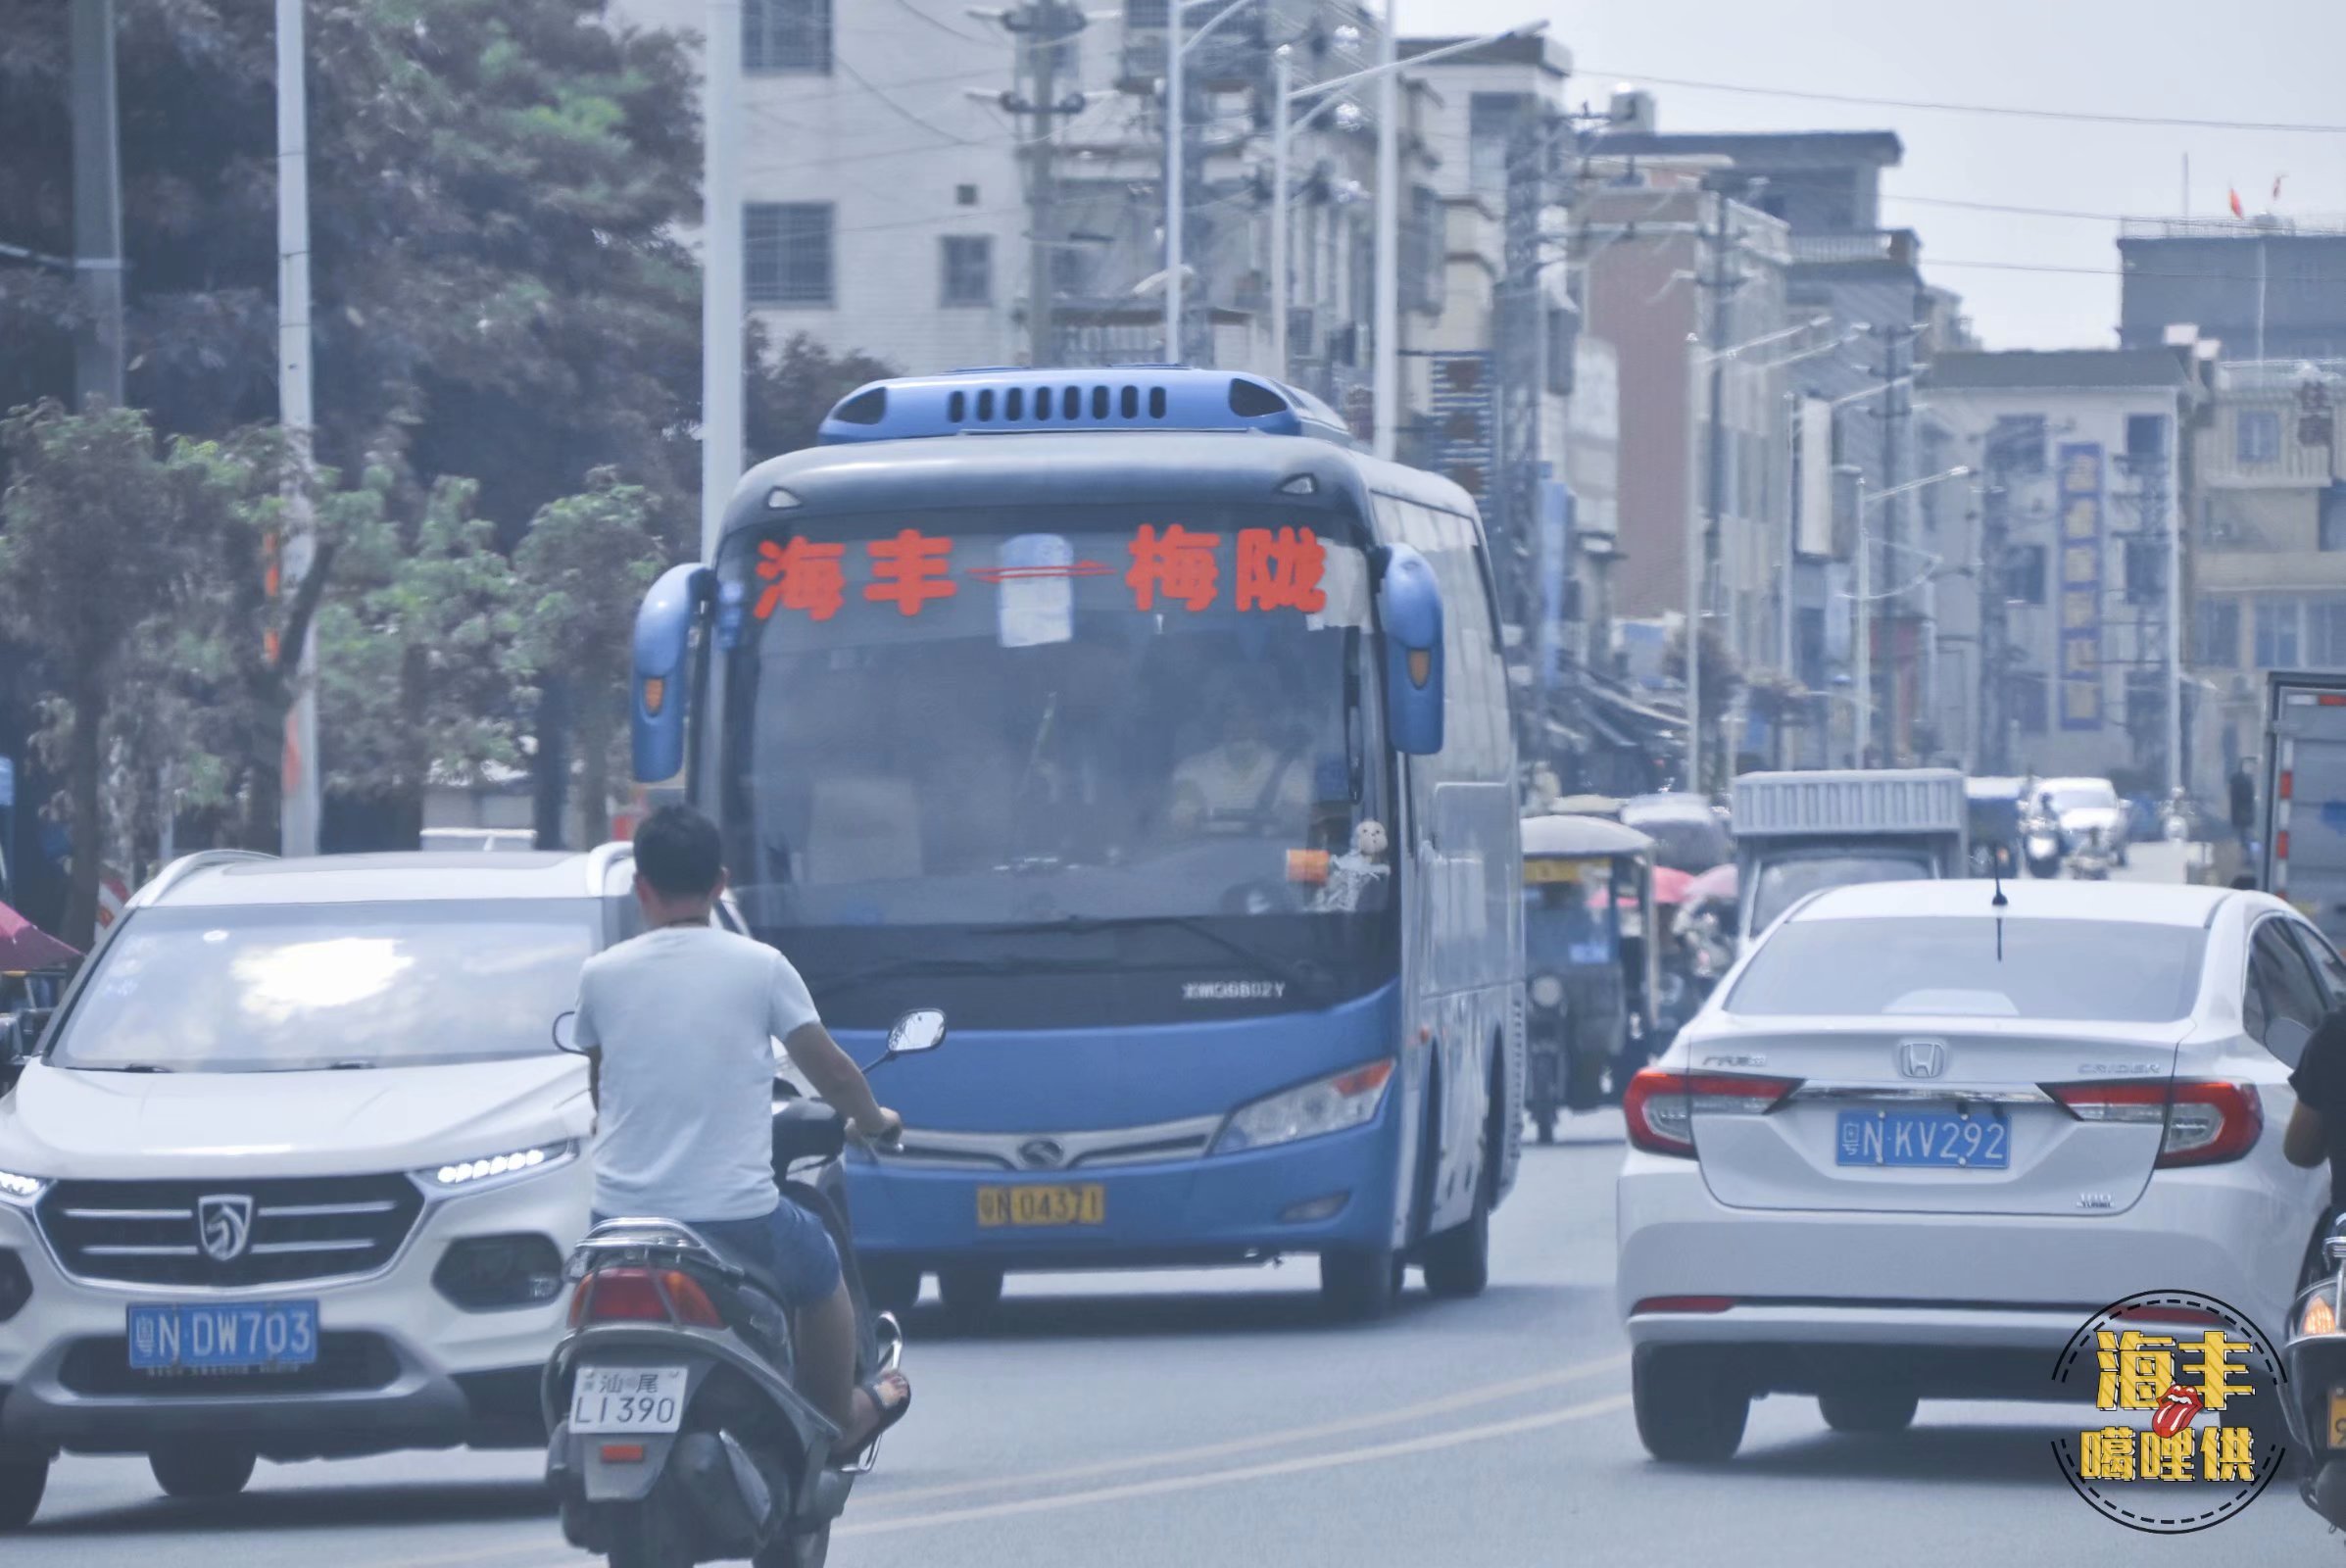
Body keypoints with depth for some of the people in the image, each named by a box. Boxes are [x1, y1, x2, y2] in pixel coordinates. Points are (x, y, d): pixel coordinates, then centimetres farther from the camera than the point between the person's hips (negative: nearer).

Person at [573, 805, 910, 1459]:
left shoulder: (601, 975, 2)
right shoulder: (760, 968, -4)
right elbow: (831, 1070, 5)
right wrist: (875, 1121, 27)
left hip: (623, 1209, 1)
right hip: (736, 1212, -1)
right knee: (820, 1271, 28)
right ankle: (839, 1422, 39)